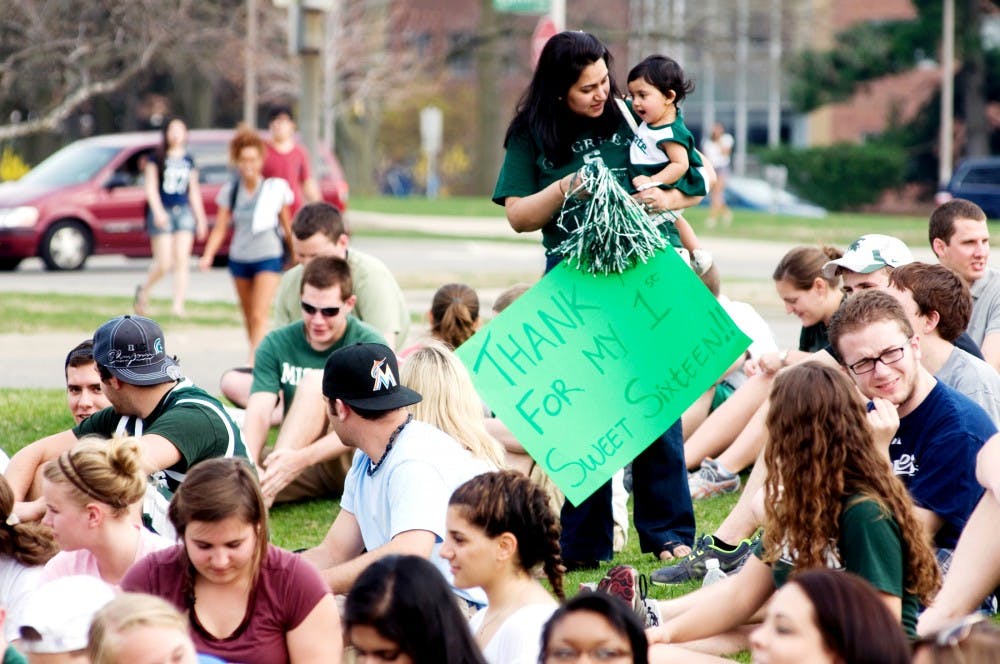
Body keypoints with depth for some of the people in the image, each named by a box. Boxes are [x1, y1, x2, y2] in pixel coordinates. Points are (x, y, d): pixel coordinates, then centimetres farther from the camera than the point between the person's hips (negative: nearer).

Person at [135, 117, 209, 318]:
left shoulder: (188, 160, 13)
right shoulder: (157, 158, 1)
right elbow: (151, 188, -3)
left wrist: (200, 218, 15)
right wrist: (158, 211, -16)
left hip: (184, 211, 4)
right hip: (162, 212, -4)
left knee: (182, 260, -7)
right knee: (164, 263, -8)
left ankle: (178, 305, -9)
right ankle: (144, 290, 19)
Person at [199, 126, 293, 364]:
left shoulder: (275, 188, -4)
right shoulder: (230, 191, 1)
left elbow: (286, 225, 6)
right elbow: (220, 228, 0)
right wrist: (208, 255, -14)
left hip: (269, 257, -4)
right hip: (239, 259, 4)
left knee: (259, 316, -16)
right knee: (248, 317, 14)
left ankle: (254, 363, -22)